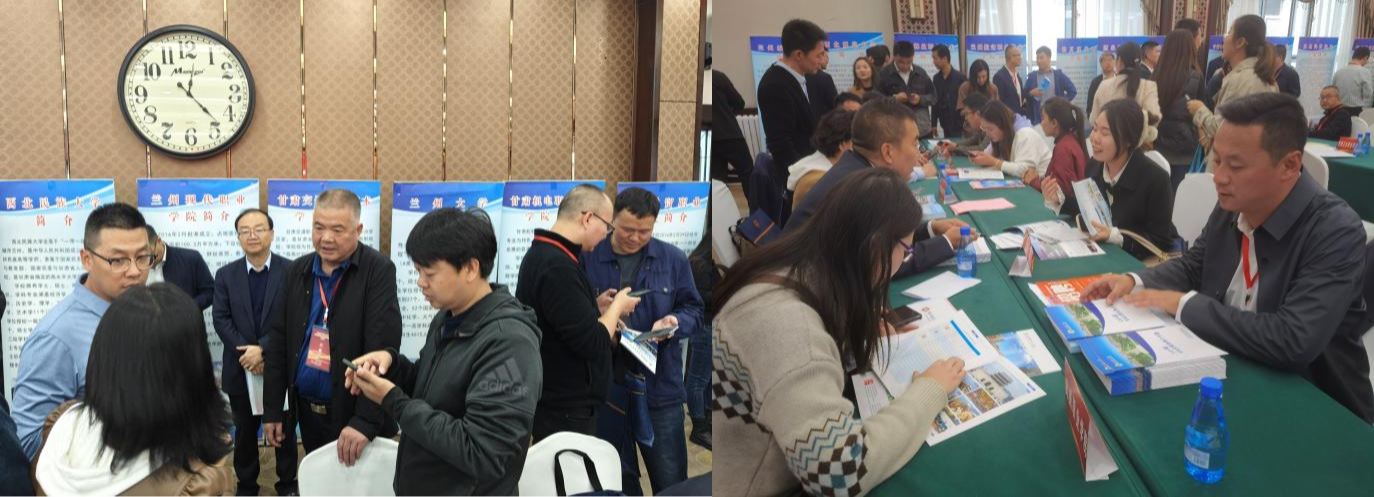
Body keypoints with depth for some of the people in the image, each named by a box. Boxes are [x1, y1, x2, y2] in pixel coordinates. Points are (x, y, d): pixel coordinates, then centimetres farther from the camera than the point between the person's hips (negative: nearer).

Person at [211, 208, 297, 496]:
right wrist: (247, 353, -15)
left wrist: (263, 349, -20)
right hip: (241, 370, 2)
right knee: (244, 433, 14)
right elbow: (221, 319, -2)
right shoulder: (226, 275, 3)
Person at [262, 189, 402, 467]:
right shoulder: (296, 272, 4)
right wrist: (272, 410, 5)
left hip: (356, 413, -5)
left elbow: (382, 348, -20)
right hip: (308, 412, 5)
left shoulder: (378, 271, -14)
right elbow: (277, 342, 8)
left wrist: (365, 420, -27)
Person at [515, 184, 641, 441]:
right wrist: (616, 307, -10)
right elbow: (591, 344, -26)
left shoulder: (542, 254, 9)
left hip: (556, 400, 10)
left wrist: (595, 307, 7)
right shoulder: (558, 267, -24)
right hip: (565, 408, -10)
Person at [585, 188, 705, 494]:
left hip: (659, 385, 0)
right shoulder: (588, 258, -2)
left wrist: (675, 322, -17)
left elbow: (694, 310, 6)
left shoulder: (674, 259, 2)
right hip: (606, 383, 0)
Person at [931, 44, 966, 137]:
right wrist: (933, 125, 6)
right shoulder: (937, 78, 5)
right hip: (945, 125, 4)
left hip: (959, 125, -4)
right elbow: (935, 102, 9)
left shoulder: (960, 78, -9)